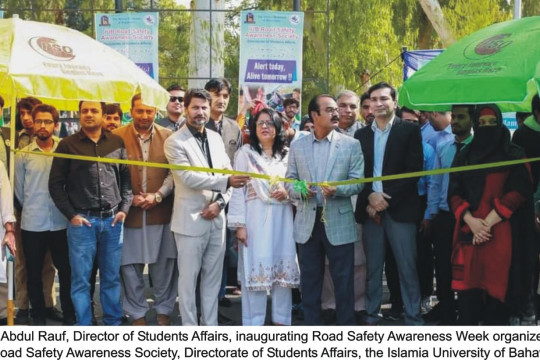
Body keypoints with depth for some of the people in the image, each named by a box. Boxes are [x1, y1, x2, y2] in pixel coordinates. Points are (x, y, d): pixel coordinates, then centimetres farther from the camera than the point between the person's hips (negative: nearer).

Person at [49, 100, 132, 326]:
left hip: (112, 220, 2)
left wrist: (124, 208, 0)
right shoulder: (67, 145, 2)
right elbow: (56, 183, 2)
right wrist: (71, 214, -5)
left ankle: (113, 324, 19)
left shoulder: (117, 143, 7)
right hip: (81, 221, -2)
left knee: (112, 277, 8)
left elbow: (127, 177, 10)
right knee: (81, 279, 3)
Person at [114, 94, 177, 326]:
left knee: (164, 264, 7)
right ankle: (137, 315, 19)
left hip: (161, 212, 1)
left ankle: (164, 311, 23)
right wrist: (128, 197, -8)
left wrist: (158, 195, -10)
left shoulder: (168, 137, 3)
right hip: (129, 213, 0)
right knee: (130, 266, 5)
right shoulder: (117, 137, 0)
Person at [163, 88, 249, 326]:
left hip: (216, 219, 6)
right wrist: (226, 181, -25)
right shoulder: (175, 142, -8)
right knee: (188, 279, 3)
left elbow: (228, 174, 11)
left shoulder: (216, 138, 12)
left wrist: (220, 202, -6)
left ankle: (210, 327, 22)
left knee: (213, 277, 12)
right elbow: (189, 178, -18)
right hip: (191, 220, -5)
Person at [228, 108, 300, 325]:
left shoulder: (287, 155, 10)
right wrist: (239, 224, -9)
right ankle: (254, 324, 5)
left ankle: (281, 321, 14)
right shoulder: (245, 153, 2)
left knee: (283, 268, 4)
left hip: (282, 219, 3)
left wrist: (288, 193, -10)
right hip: (256, 219, -3)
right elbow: (238, 190, -2)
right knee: (255, 269, -3)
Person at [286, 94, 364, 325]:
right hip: (308, 222, 2)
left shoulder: (351, 145, 1)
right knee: (309, 280, 10)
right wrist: (299, 191, -13)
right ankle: (311, 326, 20)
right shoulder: (297, 146, 7)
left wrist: (337, 190, -20)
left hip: (339, 222, -2)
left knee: (343, 280, 2)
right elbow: (290, 180, 9)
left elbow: (358, 182, -2)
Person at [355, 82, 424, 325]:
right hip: (371, 210, 3)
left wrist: (387, 198, -12)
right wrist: (370, 197, -9)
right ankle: (371, 317, 15)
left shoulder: (409, 131, 2)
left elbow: (414, 169, -6)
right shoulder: (361, 135, 13)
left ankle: (413, 320, 4)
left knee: (407, 268, -2)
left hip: (400, 208, -3)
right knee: (373, 268, 8)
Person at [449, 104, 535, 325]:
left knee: (496, 289, -4)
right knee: (467, 289, -2)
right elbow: (454, 194, 8)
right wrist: (471, 221, -10)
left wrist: (488, 222, -11)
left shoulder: (514, 156, 6)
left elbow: (518, 193, -4)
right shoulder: (464, 156, 14)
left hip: (501, 235, -2)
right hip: (468, 234, 2)